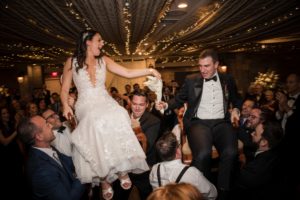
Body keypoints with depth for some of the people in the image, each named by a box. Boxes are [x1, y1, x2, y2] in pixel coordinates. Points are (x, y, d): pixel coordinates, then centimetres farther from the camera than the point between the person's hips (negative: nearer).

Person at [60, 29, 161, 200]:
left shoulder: (103, 60, 10)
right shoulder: (72, 62, 5)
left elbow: (128, 73, 7)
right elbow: (65, 90, 7)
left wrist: (150, 71, -1)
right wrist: (66, 105, -12)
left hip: (106, 103, 2)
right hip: (87, 107, -2)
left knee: (116, 118, -31)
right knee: (97, 123, -33)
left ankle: (122, 169, -17)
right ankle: (104, 180, -17)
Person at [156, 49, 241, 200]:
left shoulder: (228, 80, 14)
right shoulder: (191, 81, 9)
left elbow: (236, 99, 27)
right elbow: (179, 100, 11)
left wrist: (235, 109, 6)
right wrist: (167, 105, -7)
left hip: (221, 122, 2)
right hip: (198, 122, -1)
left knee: (230, 152, -29)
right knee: (203, 153, -31)